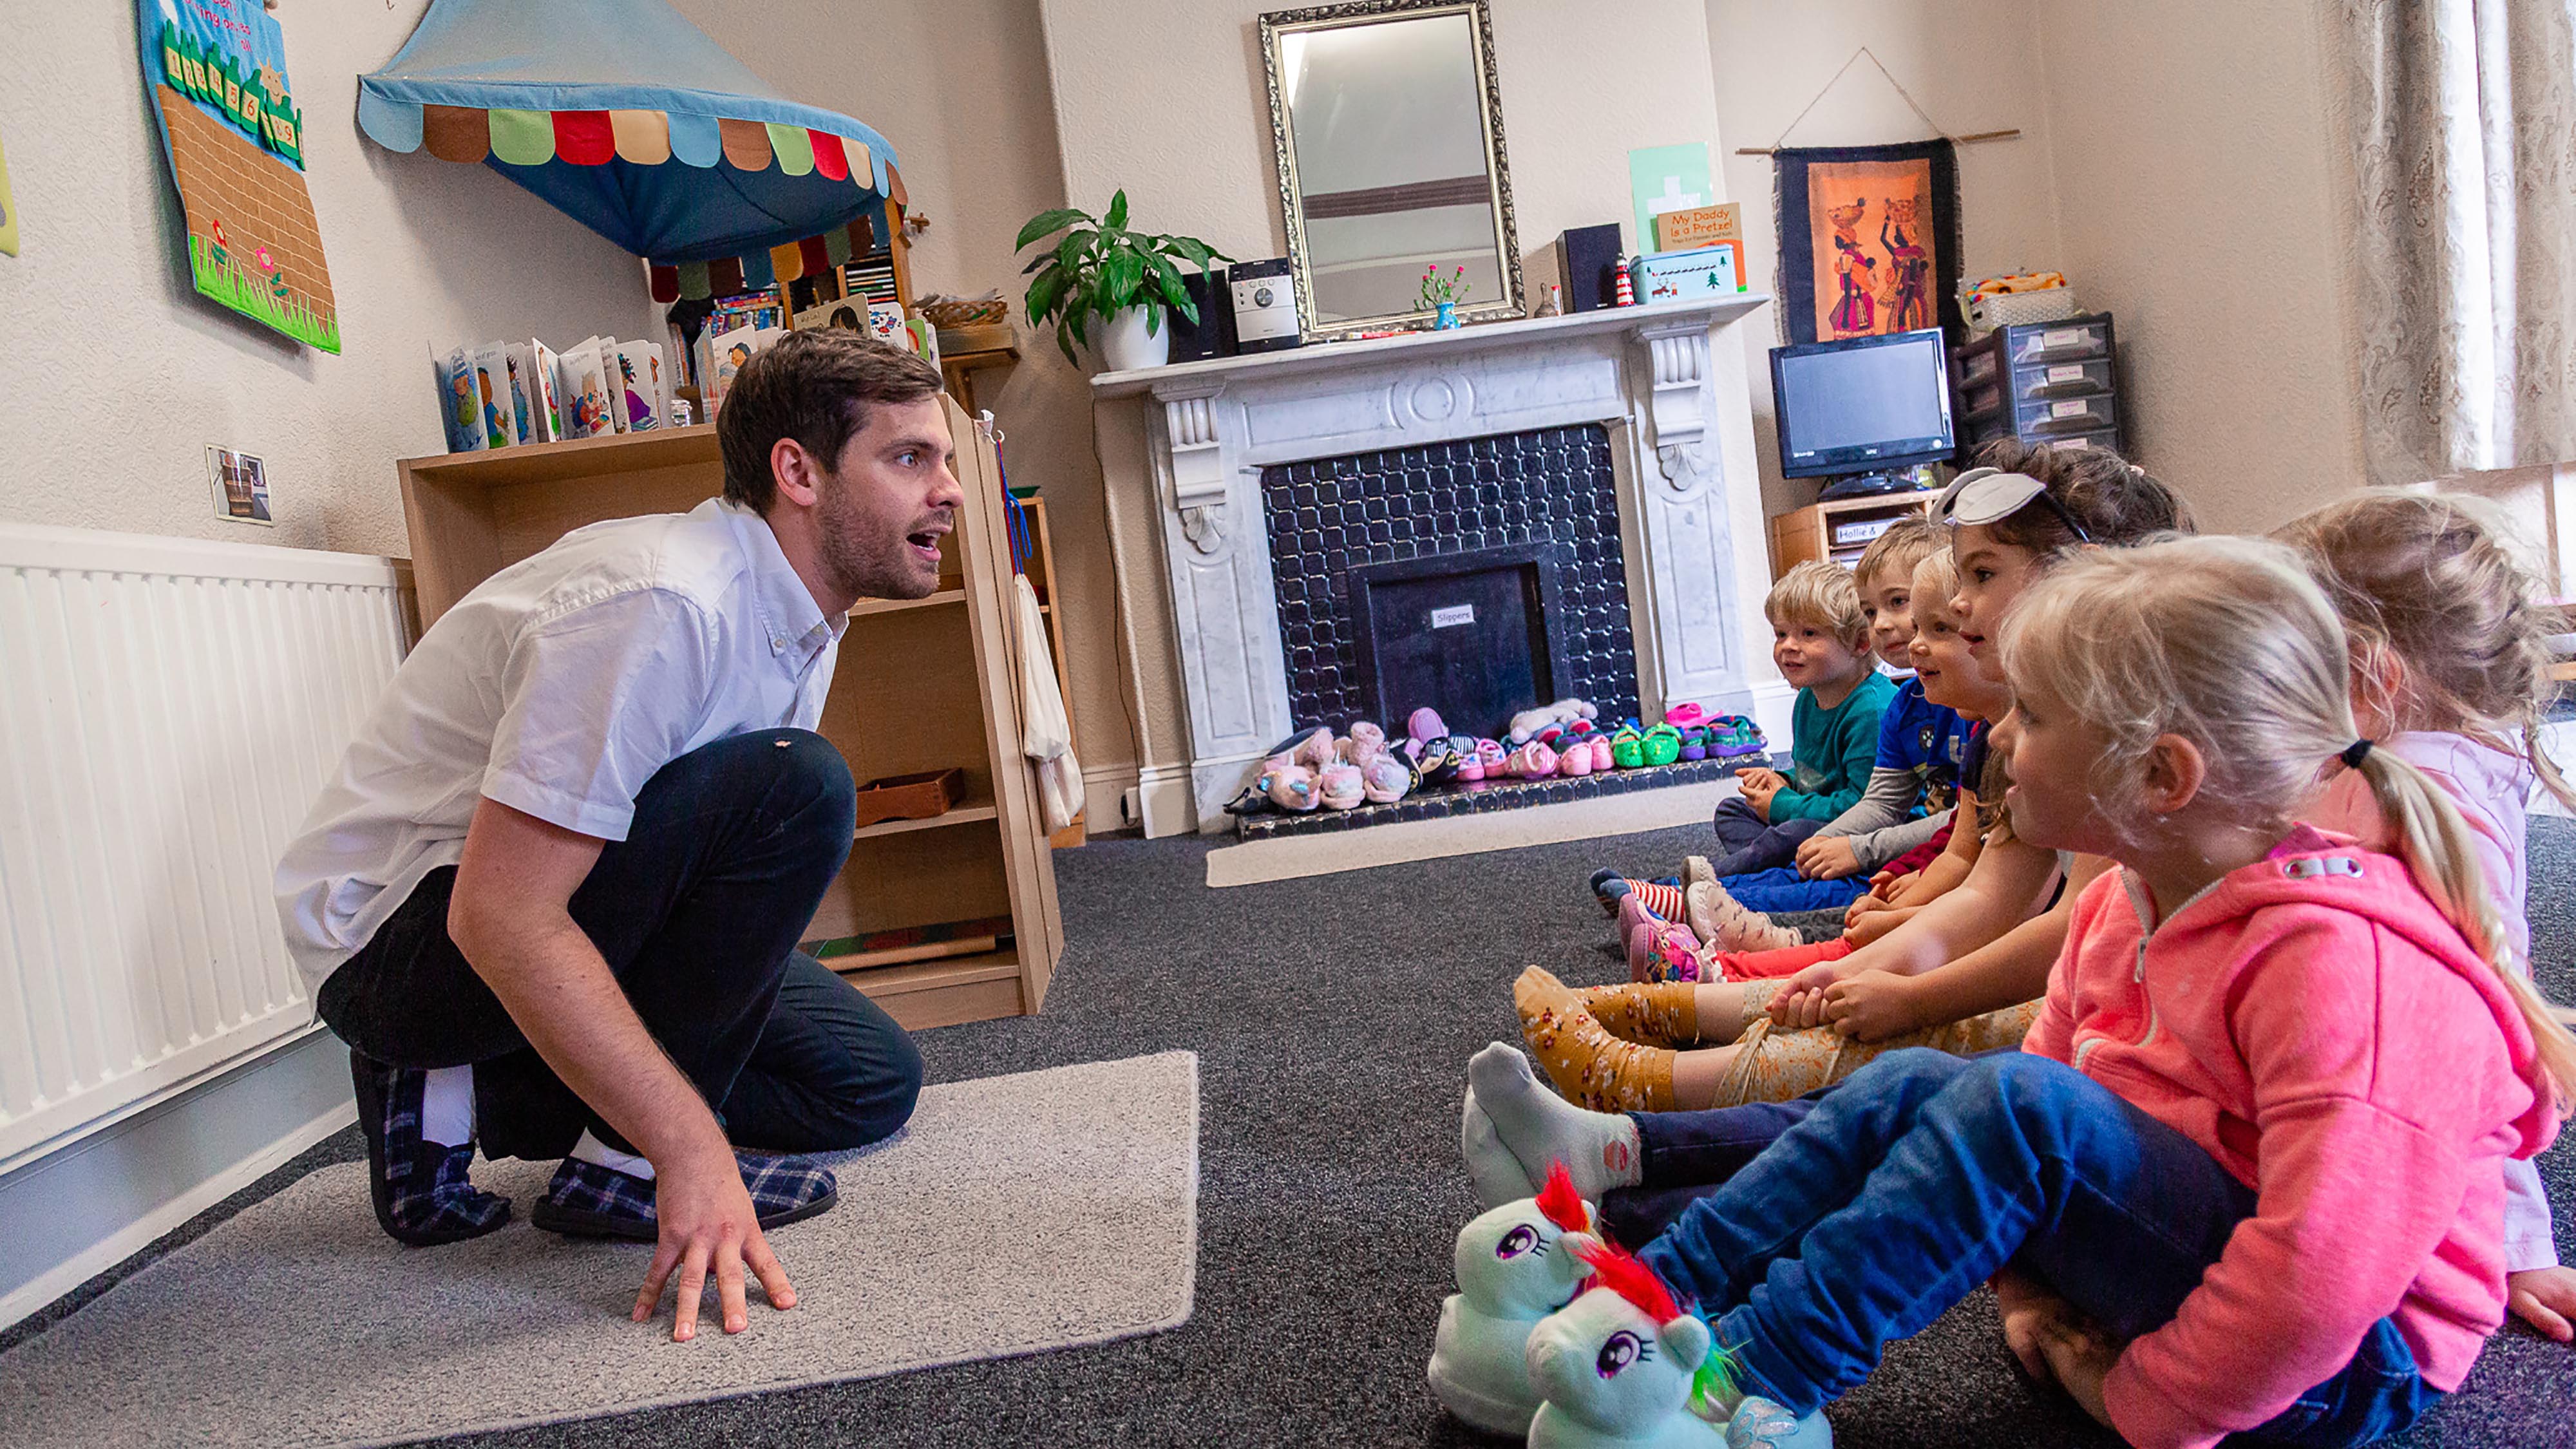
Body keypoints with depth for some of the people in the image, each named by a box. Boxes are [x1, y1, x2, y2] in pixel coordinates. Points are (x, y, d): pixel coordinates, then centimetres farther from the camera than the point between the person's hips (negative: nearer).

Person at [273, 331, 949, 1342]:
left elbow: (736, 869, 15)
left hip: (561, 916, 9)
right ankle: (623, 1164, -15)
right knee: (792, 788, -29)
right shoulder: (661, 602, -27)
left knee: (871, 1080, 6)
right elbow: (501, 916, -31)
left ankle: (470, 1099, 7)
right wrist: (690, 1147, -33)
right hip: (401, 934, -9)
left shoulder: (797, 614, 3)